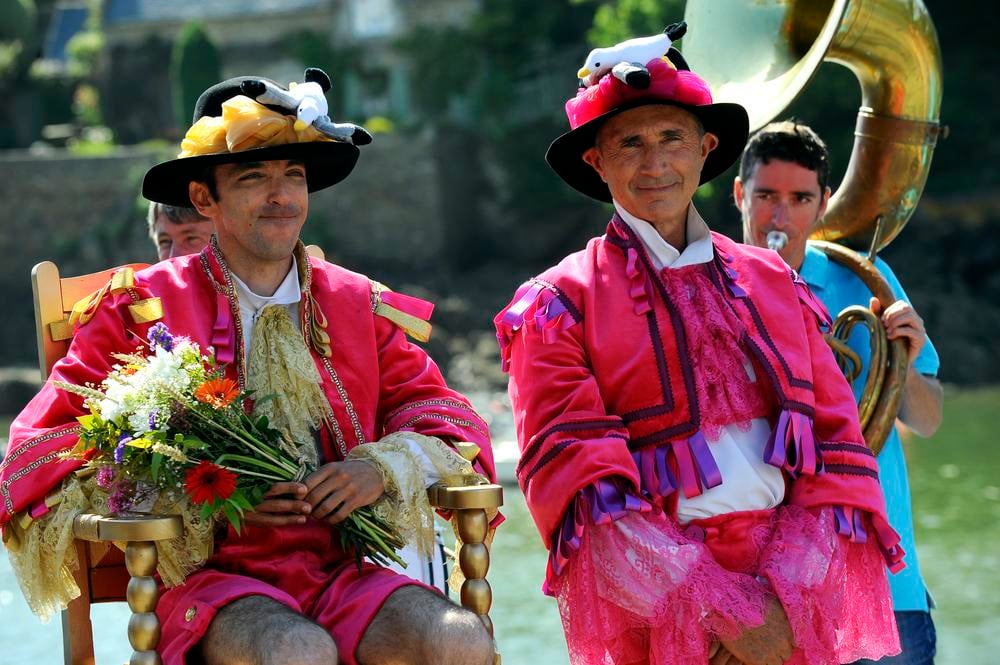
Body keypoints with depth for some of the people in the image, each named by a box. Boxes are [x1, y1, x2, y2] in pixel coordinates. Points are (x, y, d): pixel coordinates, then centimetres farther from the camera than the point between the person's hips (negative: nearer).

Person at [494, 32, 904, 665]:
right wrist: (724, 610, -12)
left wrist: (781, 598, -6)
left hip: (794, 585, 3)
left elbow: (837, 450, 10)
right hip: (654, 609, -3)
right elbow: (576, 479, -4)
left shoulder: (774, 282, 17)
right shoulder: (560, 302, 7)